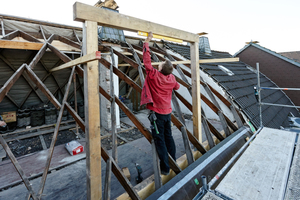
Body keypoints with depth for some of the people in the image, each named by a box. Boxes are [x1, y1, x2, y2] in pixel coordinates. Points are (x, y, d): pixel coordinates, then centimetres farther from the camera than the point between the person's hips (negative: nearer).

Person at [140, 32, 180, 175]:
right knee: (168, 137, 18)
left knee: (159, 139, 3)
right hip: (167, 112, 7)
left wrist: (147, 42, -4)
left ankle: (165, 168, 12)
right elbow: (177, 87, 21)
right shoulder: (171, 78, 1)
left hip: (157, 113, -6)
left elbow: (147, 61, -12)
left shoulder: (154, 75, -16)